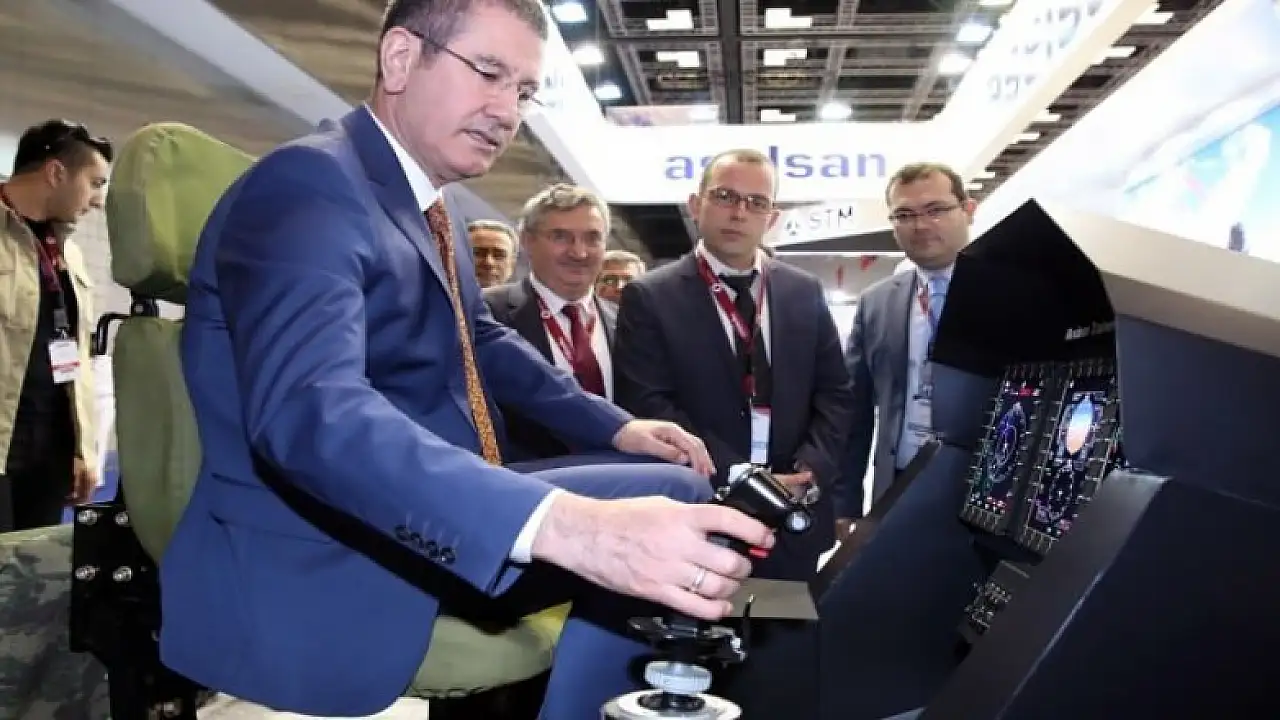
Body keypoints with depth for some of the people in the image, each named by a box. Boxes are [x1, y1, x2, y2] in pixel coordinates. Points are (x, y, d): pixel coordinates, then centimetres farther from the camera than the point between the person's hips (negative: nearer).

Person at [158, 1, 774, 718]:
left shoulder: (428, 207, 9)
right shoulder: (309, 183, -18)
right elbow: (309, 410, -34)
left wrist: (615, 425, 12)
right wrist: (565, 526, -46)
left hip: (438, 513, 9)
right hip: (329, 567, -9)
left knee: (675, 498, 8)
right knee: (669, 497, -14)